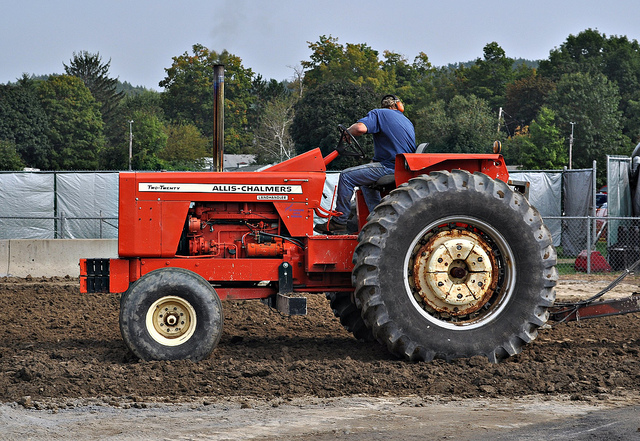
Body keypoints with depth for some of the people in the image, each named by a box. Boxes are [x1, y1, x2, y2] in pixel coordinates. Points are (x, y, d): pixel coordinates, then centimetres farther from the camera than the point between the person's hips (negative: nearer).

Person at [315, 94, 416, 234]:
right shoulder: (407, 121, 24)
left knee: (347, 176, -4)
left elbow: (360, 128, -20)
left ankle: (339, 222, -4)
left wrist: (348, 131, 3)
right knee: (366, 181, 30)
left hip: (390, 168, -9)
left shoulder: (379, 114, 1)